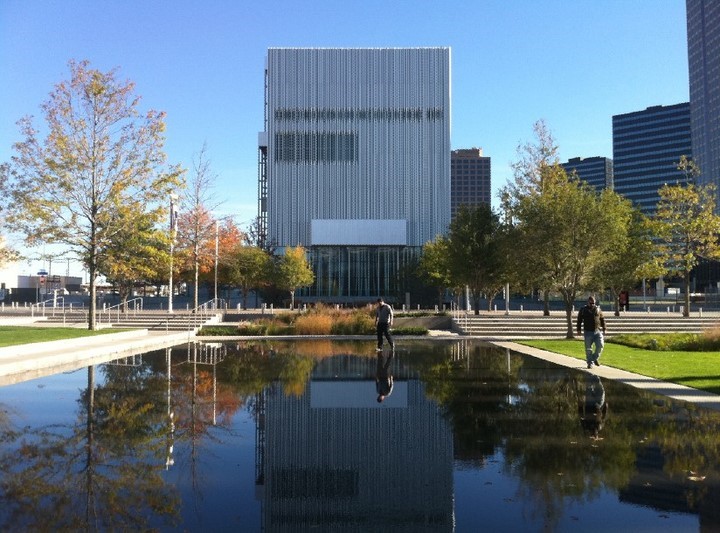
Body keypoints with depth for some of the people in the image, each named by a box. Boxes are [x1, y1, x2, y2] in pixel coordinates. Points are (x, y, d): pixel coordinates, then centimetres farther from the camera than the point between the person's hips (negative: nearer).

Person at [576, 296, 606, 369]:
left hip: (598, 331, 1)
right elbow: (579, 320, 7)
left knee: (600, 345, -9)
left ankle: (595, 358, 14)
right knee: (588, 349, 0)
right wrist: (579, 329, 4)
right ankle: (590, 363, 9)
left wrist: (604, 329, 13)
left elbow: (602, 319, 15)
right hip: (588, 332, -1)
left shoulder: (598, 309, 7)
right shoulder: (583, 310, 3)